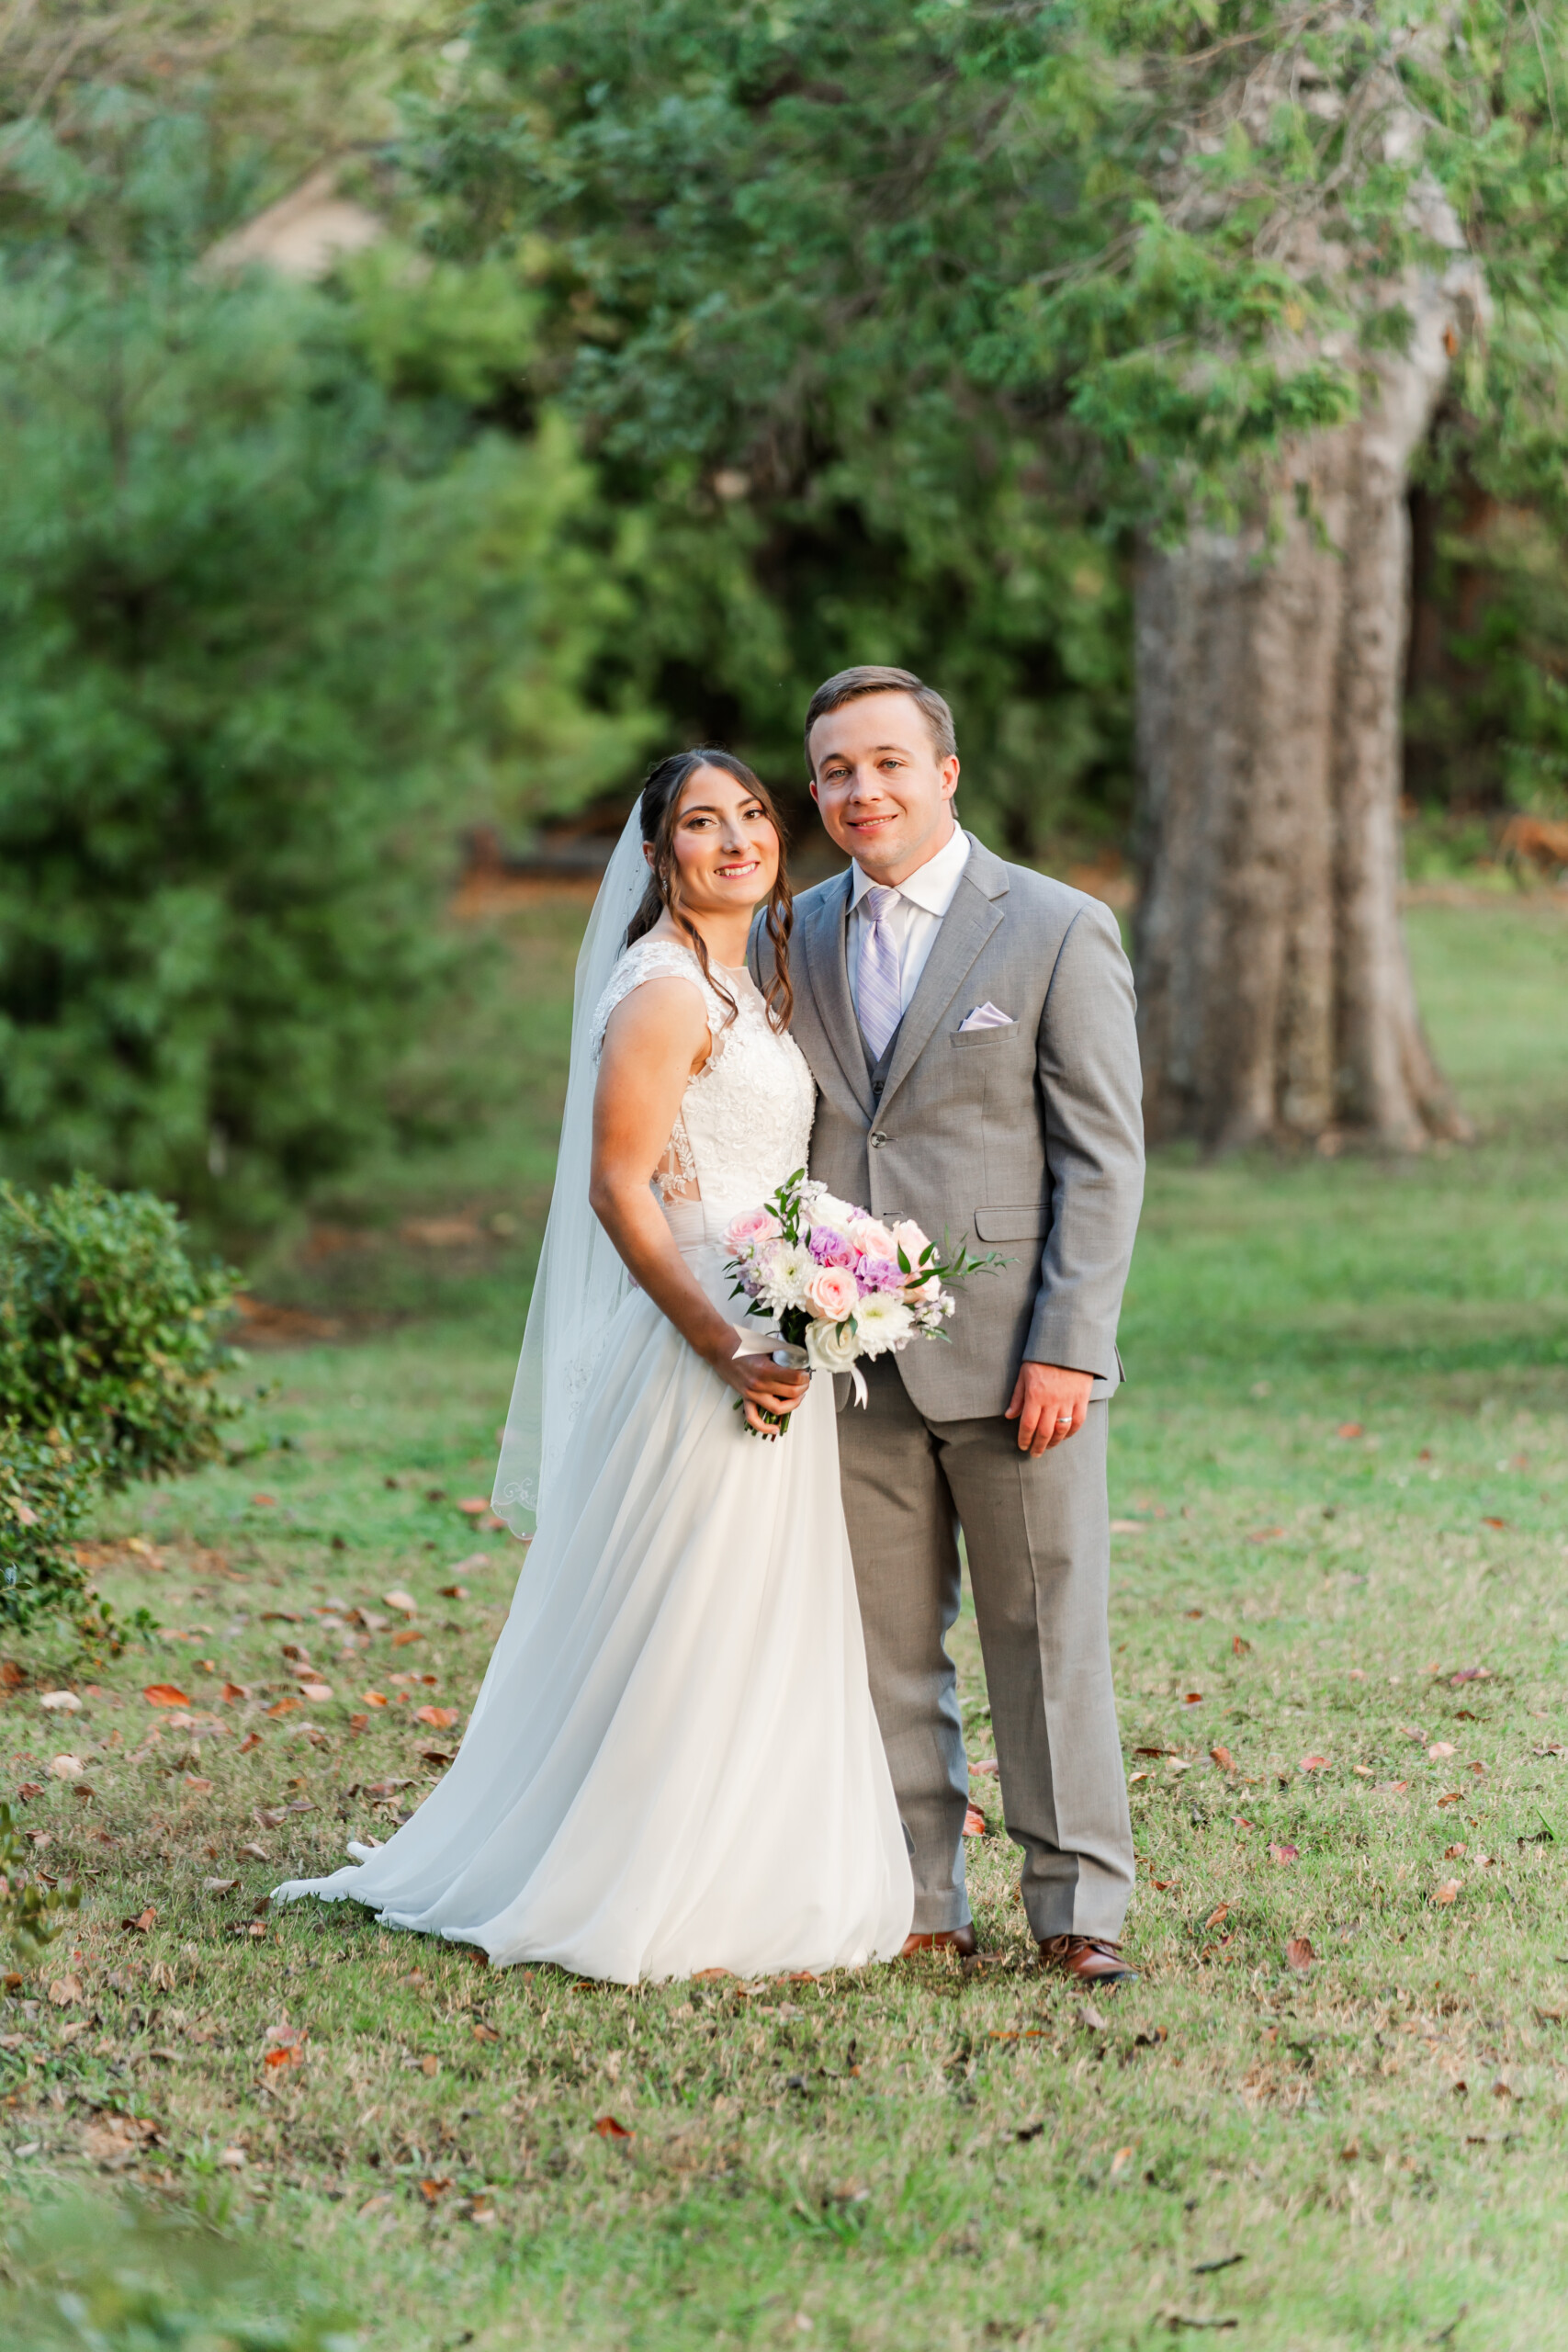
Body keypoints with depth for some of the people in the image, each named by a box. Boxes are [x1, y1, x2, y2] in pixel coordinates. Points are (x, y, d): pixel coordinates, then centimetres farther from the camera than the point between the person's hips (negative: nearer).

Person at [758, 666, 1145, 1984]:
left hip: (1014, 1362, -4)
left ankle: (1079, 1904, 9)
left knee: (1049, 1637, 1)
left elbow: (1104, 1158, -4)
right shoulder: (792, 943, 11)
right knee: (884, 1651, 6)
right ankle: (918, 1907, 13)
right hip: (850, 1365, 4)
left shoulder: (1059, 932, -2)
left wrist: (1068, 1347, -12)